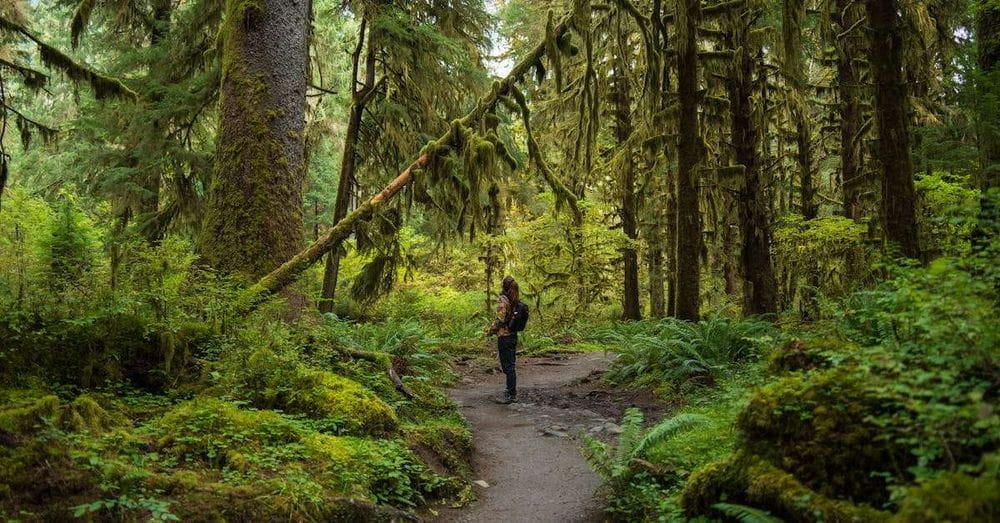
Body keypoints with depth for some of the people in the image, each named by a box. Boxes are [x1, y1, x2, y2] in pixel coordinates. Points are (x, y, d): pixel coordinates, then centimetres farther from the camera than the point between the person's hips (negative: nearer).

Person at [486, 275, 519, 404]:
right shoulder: (514, 300, 8)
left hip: (504, 336, -8)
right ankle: (511, 390, 26)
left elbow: (500, 319, -19)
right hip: (513, 335, 8)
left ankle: (512, 395, 0)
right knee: (510, 365, 17)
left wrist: (490, 331, -6)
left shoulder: (502, 299, -15)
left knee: (507, 366, -3)